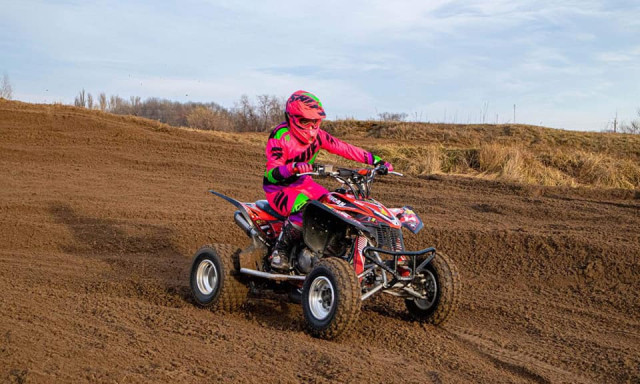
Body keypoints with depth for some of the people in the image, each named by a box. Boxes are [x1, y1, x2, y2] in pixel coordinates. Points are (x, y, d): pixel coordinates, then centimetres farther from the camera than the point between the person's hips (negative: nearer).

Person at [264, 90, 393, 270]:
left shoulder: (318, 135, -2)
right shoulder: (280, 136, -21)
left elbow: (344, 148, -2)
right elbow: (272, 173, -29)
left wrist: (377, 161, -7)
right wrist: (293, 167, -49)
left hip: (303, 183, 7)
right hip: (279, 188, -7)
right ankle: (280, 250, -19)